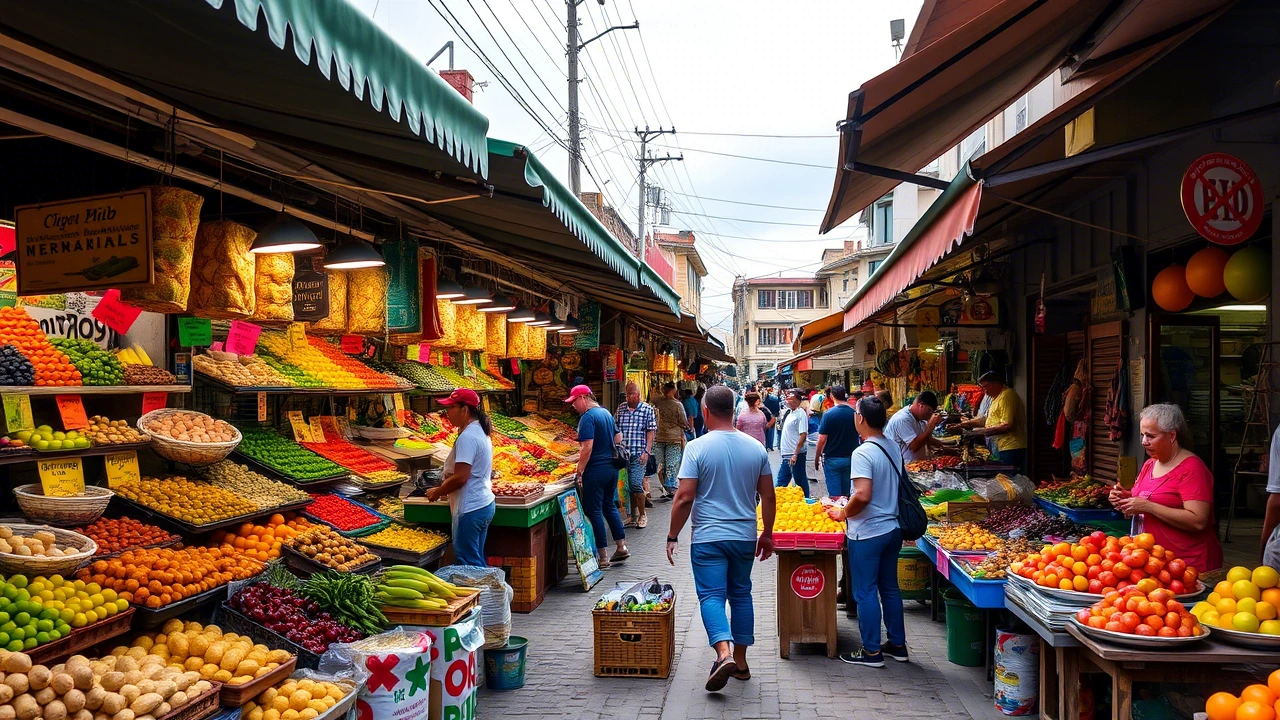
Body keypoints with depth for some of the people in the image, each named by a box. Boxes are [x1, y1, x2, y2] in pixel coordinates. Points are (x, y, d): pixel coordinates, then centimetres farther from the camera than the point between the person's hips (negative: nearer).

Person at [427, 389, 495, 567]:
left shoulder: (467, 437, -18)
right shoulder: (480, 431, 12)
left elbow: (460, 477, -22)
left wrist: (438, 492, -8)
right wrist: (446, 487, 17)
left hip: (470, 509, -10)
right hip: (484, 504, 10)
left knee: (468, 562, -3)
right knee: (477, 560, 16)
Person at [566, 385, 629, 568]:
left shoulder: (587, 418, -15)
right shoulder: (606, 413, 13)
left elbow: (587, 447, -23)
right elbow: (618, 438, 21)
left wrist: (579, 472, -19)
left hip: (596, 470, -9)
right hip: (612, 467, 9)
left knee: (594, 511, 0)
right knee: (609, 505, 20)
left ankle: (603, 558, 4)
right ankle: (621, 547, 22)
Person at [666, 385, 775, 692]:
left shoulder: (697, 448, -11)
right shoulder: (756, 448, 1)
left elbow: (685, 498, -13)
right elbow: (768, 497, 5)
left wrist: (673, 536, -2)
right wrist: (767, 534, 17)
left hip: (708, 537, -4)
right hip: (745, 537, 4)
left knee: (711, 596, -1)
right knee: (741, 594, 15)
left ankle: (724, 653, -21)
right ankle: (740, 662, 22)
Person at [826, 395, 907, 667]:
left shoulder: (863, 453, -20)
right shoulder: (894, 448, 6)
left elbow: (863, 495, -29)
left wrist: (843, 513, -10)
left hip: (867, 532, -8)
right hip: (893, 528, 8)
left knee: (865, 591, 3)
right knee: (889, 587, 18)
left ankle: (872, 651, 11)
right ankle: (897, 645, 27)